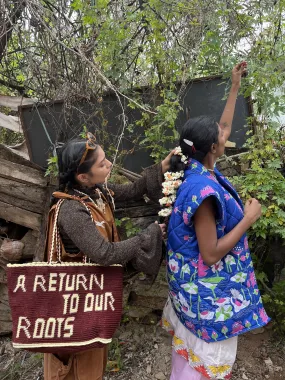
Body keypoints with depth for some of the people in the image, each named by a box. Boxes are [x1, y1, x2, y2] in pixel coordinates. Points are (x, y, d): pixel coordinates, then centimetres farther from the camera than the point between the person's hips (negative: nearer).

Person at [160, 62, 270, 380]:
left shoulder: (197, 169, -6)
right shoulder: (203, 190, -32)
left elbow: (224, 128, 10)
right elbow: (210, 255, -27)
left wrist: (235, 87, 13)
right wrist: (249, 218, -21)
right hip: (208, 287, -9)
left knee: (190, 347, 30)